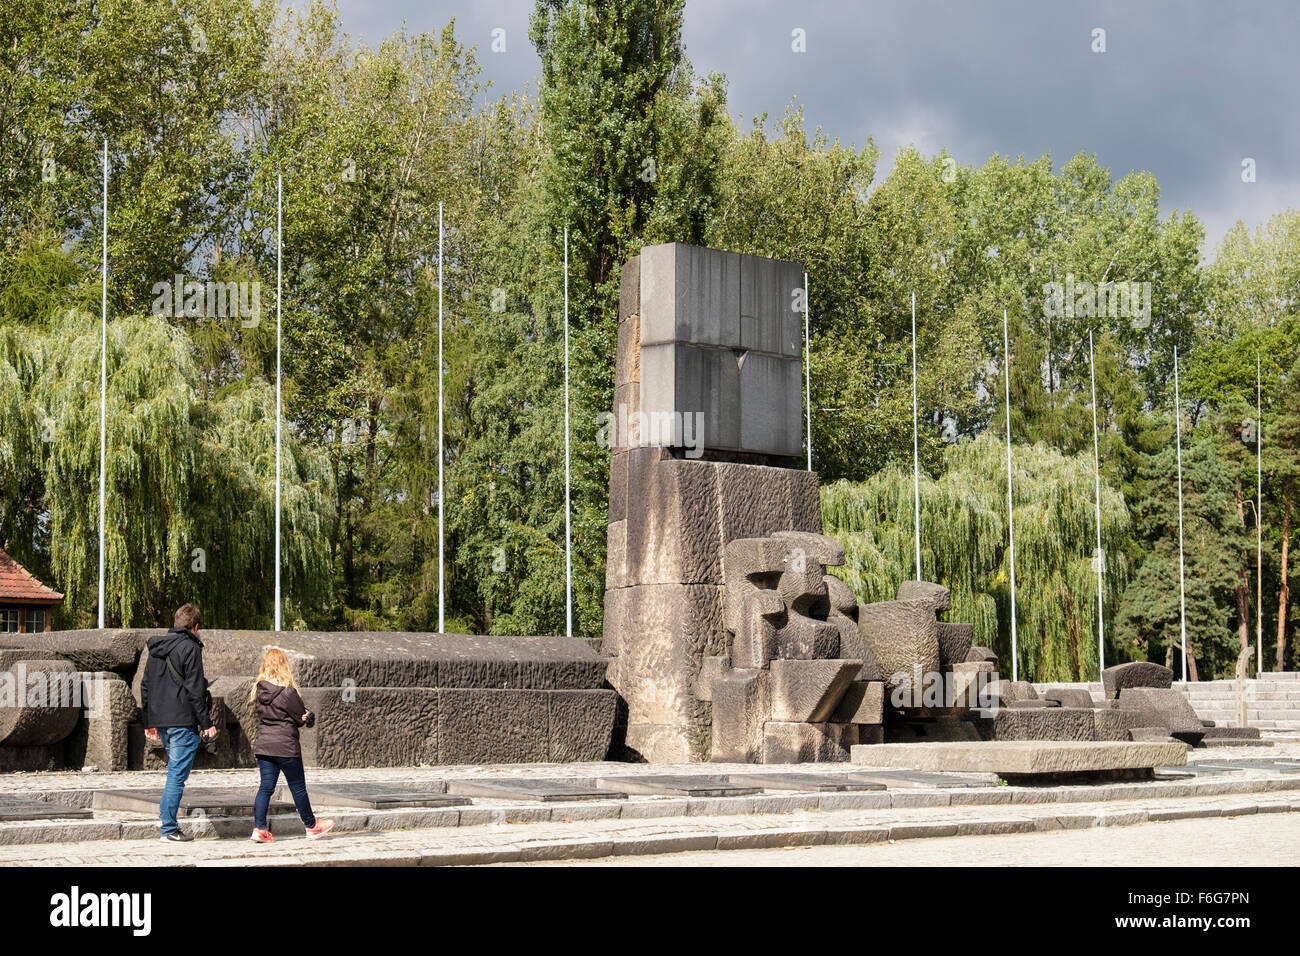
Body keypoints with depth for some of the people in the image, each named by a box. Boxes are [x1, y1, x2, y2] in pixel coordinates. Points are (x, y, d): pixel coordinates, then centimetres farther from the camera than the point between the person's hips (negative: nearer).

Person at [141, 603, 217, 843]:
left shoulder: (156, 648, 13)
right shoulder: (190, 648, -10)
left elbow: (145, 686, 17)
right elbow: (195, 690, -14)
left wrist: (149, 722, 23)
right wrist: (207, 724, -10)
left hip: (160, 721, 7)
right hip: (183, 721, -7)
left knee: (175, 767, 23)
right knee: (178, 773, -3)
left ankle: (165, 810, 15)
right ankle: (170, 829, -1)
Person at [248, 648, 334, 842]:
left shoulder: (260, 690, 2)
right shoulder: (288, 692, -18)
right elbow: (303, 717, -9)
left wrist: (305, 717, 4)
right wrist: (309, 717, 16)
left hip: (263, 746, 6)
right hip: (285, 746, -6)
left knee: (266, 786, 9)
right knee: (298, 787, 7)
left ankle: (259, 828, 2)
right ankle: (311, 826, 21)